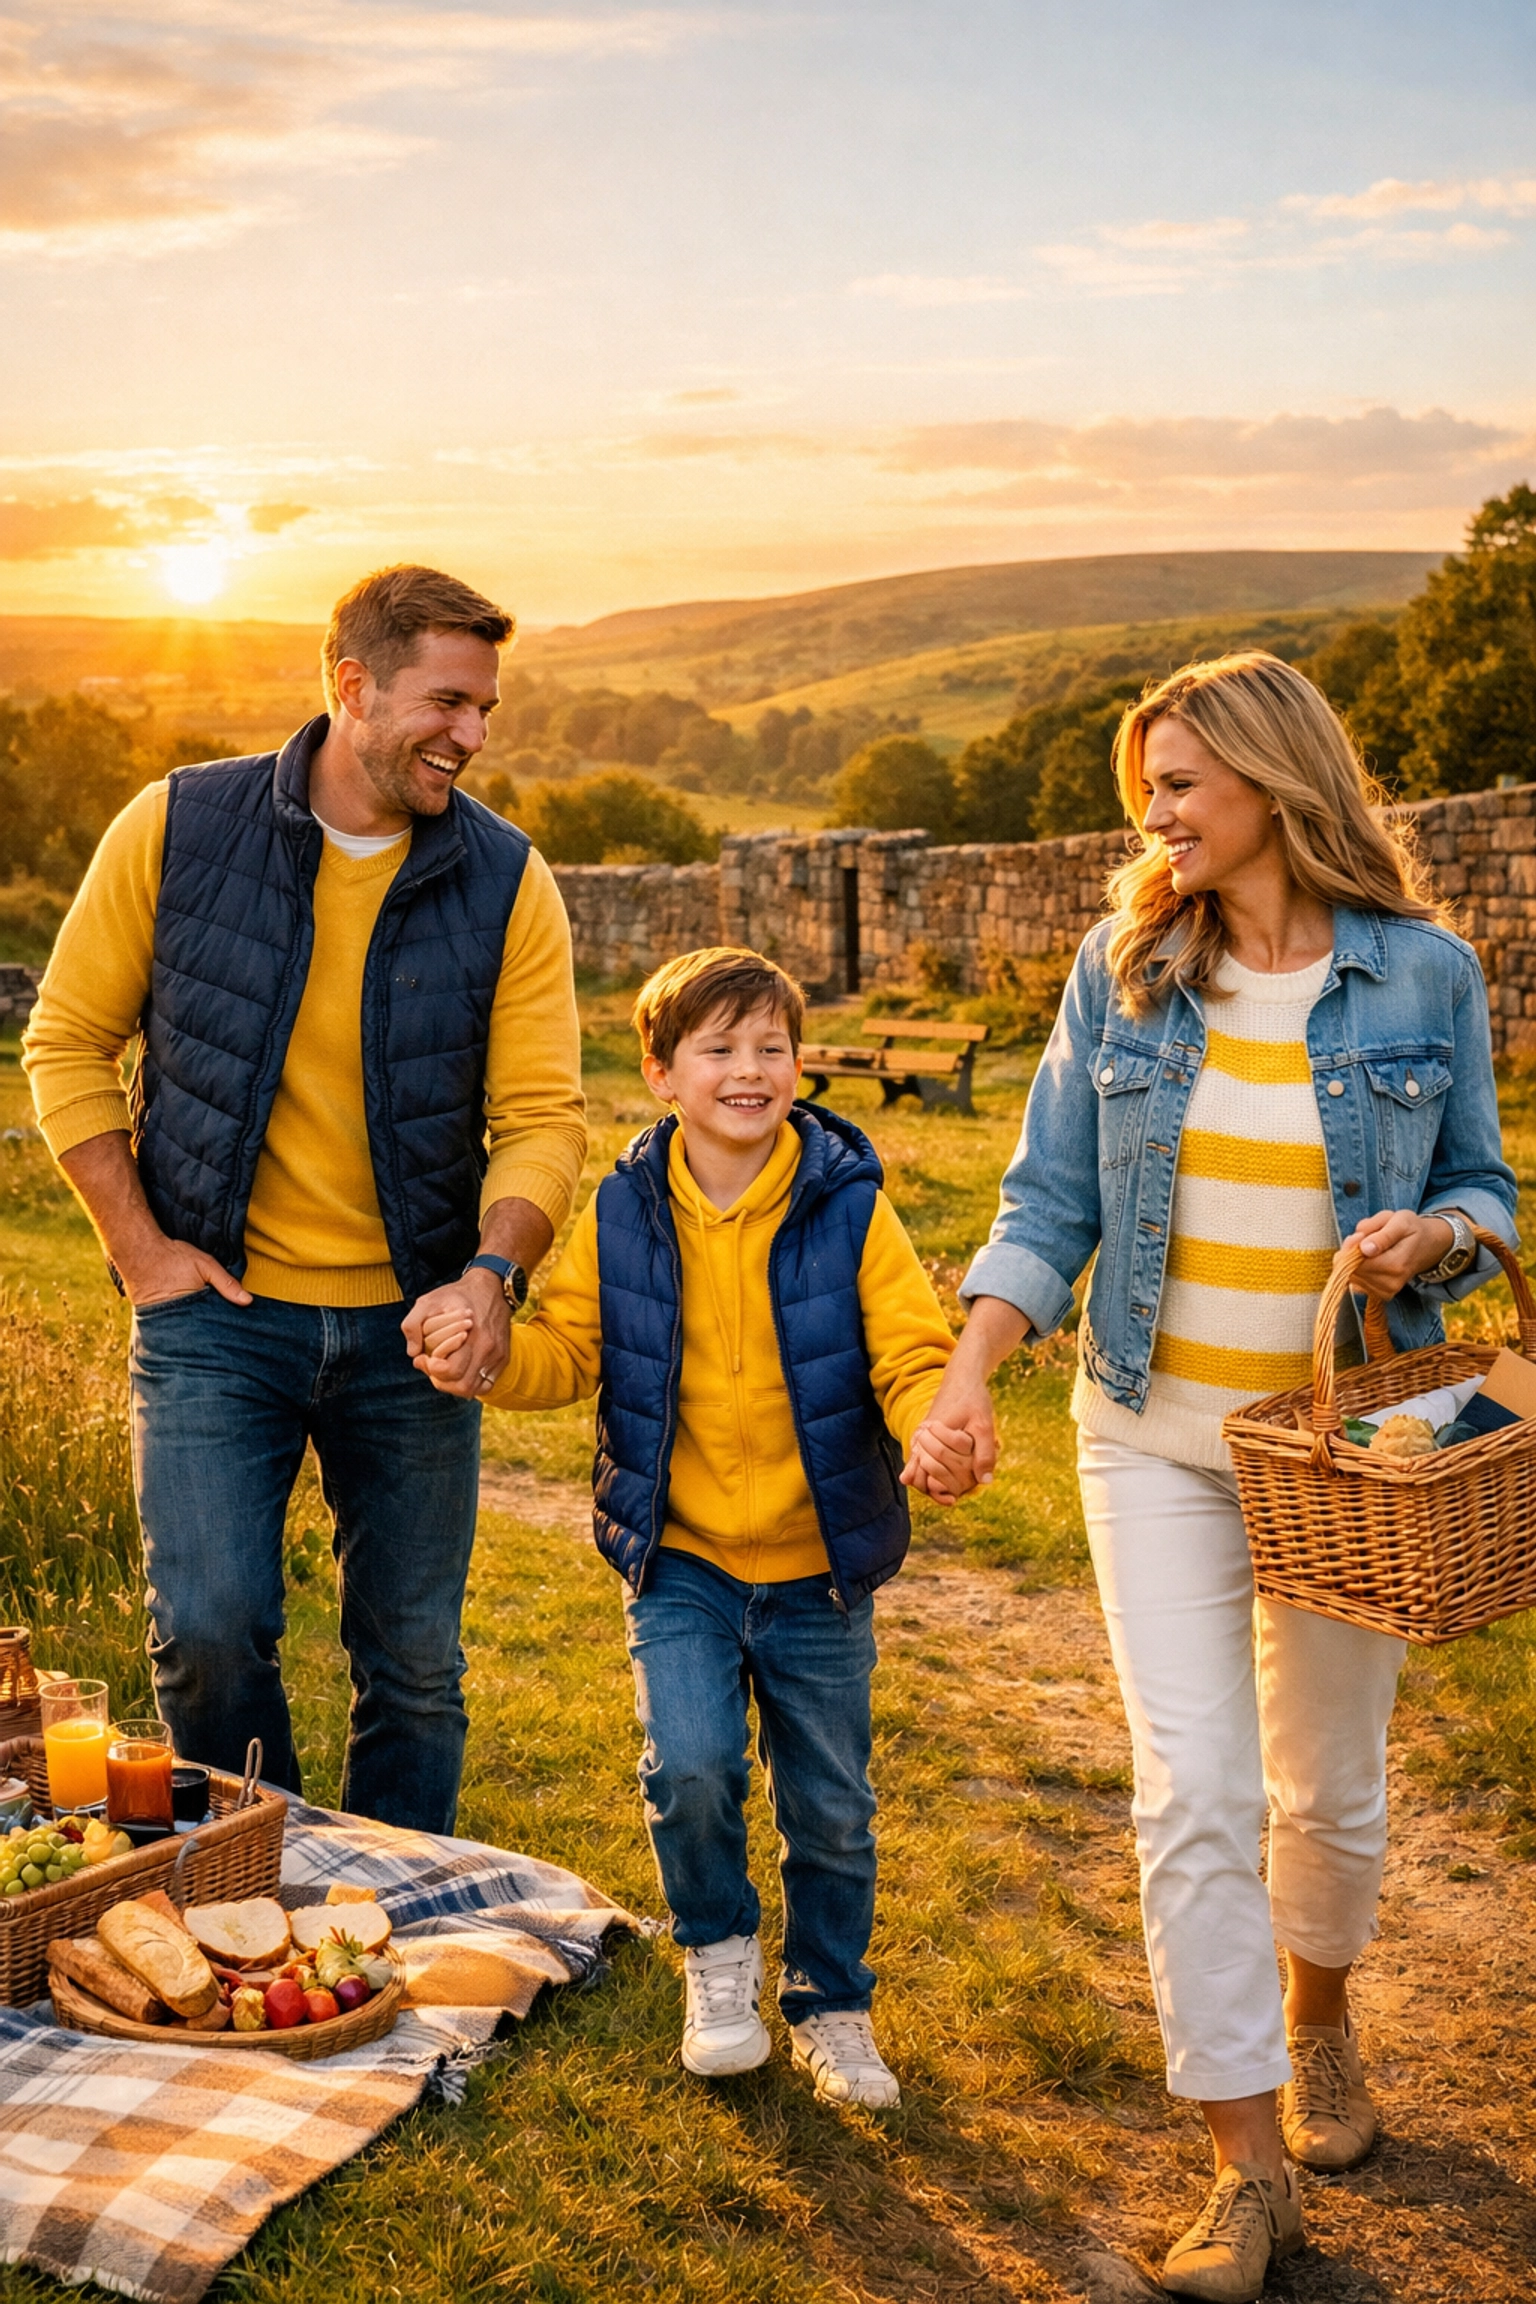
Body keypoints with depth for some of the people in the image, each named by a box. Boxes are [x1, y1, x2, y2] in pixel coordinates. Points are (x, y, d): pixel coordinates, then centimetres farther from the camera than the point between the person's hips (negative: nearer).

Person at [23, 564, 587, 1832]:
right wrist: (141, 1249, -5)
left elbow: (544, 1110, -3)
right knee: (209, 1630, -10)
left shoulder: (507, 881, -2)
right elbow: (67, 1043, 2)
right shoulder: (177, 828, -5)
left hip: (410, 1324, 2)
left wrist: (492, 1272, -21)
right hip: (217, 1312, -1)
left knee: (415, 1661, 8)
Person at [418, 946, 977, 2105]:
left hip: (819, 1570, 0)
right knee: (690, 1766, -17)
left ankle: (832, 2004, 37)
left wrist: (935, 1429, -32)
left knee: (832, 1807, 12)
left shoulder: (849, 1206, -10)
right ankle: (720, 1952, 15)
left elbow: (912, 1354, -11)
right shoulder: (624, 1212, -4)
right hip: (680, 1558, 0)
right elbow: (566, 1349, 2)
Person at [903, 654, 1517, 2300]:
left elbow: (1482, 1186, 6)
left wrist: (1433, 1239, -17)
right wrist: (968, 1368, -11)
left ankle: (1315, 2014, 45)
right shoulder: (1125, 967, 0)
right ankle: (1249, 2170, 8)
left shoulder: (1423, 975, -4)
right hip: (1156, 1433, 1)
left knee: (1329, 1783, 14)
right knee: (1192, 1791, -5)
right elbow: (1050, 1200, 1)